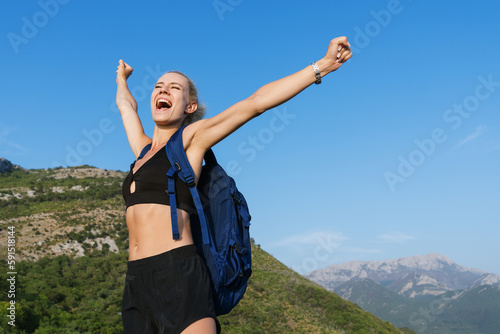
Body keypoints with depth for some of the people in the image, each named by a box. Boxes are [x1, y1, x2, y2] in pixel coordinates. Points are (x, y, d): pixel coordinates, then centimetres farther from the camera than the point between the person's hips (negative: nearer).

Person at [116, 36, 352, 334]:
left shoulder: (190, 137, 5)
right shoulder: (143, 148, 20)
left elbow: (255, 102, 0)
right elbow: (126, 104, 40)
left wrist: (322, 65, -1)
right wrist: (122, 79, 59)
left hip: (178, 275, -6)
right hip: (137, 280, 6)